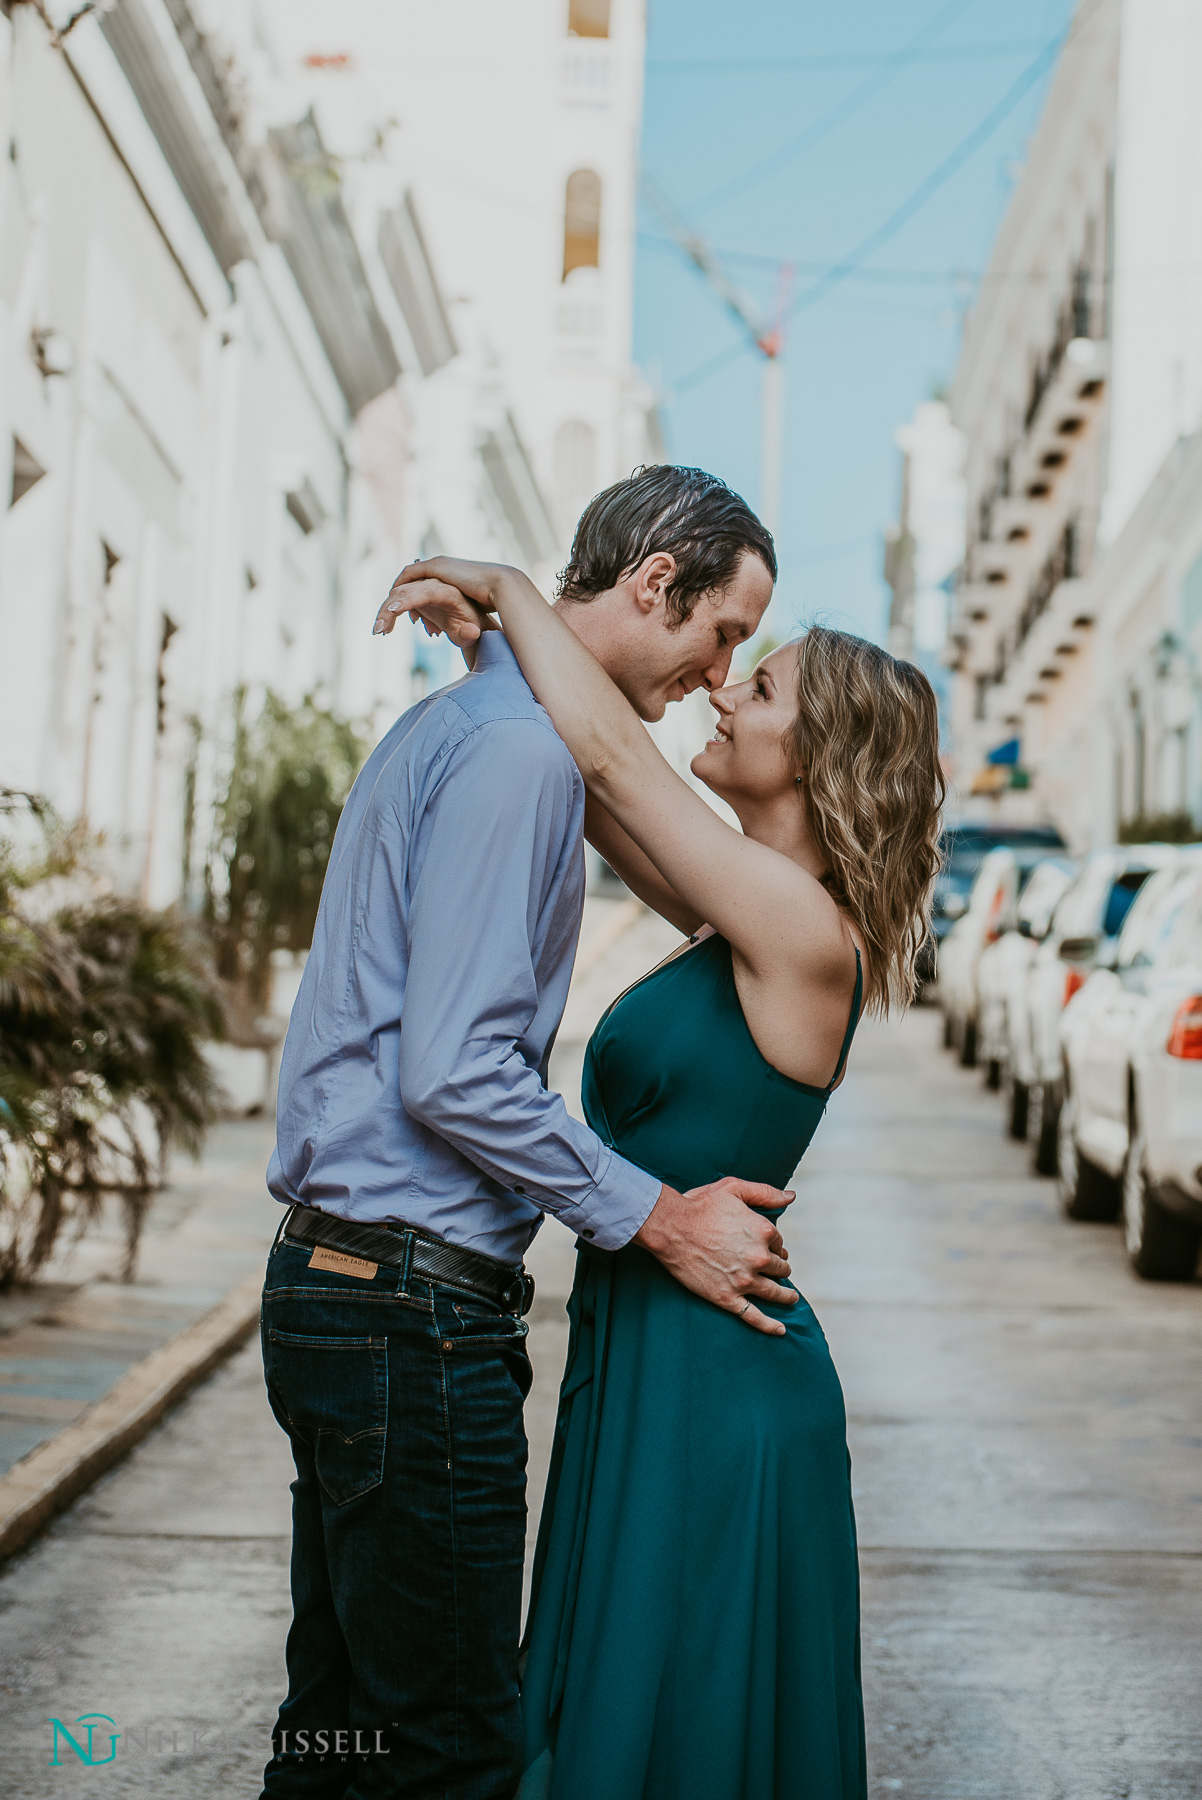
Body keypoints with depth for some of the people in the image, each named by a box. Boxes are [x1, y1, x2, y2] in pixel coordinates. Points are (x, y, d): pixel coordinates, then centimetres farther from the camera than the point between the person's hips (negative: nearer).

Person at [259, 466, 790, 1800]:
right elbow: (455, 1079, -21)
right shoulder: (519, 750, -15)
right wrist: (659, 1219, -13)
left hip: (329, 1279, 11)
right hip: (417, 1308, -11)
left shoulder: (450, 725, 18)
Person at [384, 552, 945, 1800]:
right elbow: (600, 793, 15)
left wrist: (509, 585, -8)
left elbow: (612, 753, -20)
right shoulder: (745, 920, 7)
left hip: (710, 1381, -9)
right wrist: (500, 638, 1)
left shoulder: (807, 932, -18)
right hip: (651, 1363, 9)